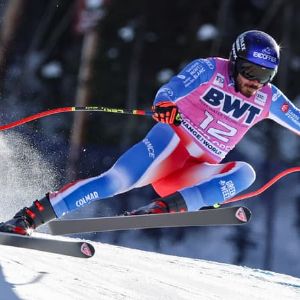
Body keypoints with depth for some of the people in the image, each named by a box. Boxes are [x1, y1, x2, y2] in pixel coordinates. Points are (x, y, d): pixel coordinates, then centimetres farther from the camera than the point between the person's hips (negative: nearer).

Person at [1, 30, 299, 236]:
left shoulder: (268, 100, 7)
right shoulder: (210, 69, -6)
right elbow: (171, 89, -20)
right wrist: (164, 105, -45)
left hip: (195, 174, 4)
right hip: (171, 143, -4)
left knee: (245, 173, -24)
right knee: (118, 180, -30)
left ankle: (169, 206, -38)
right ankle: (29, 217, -29)